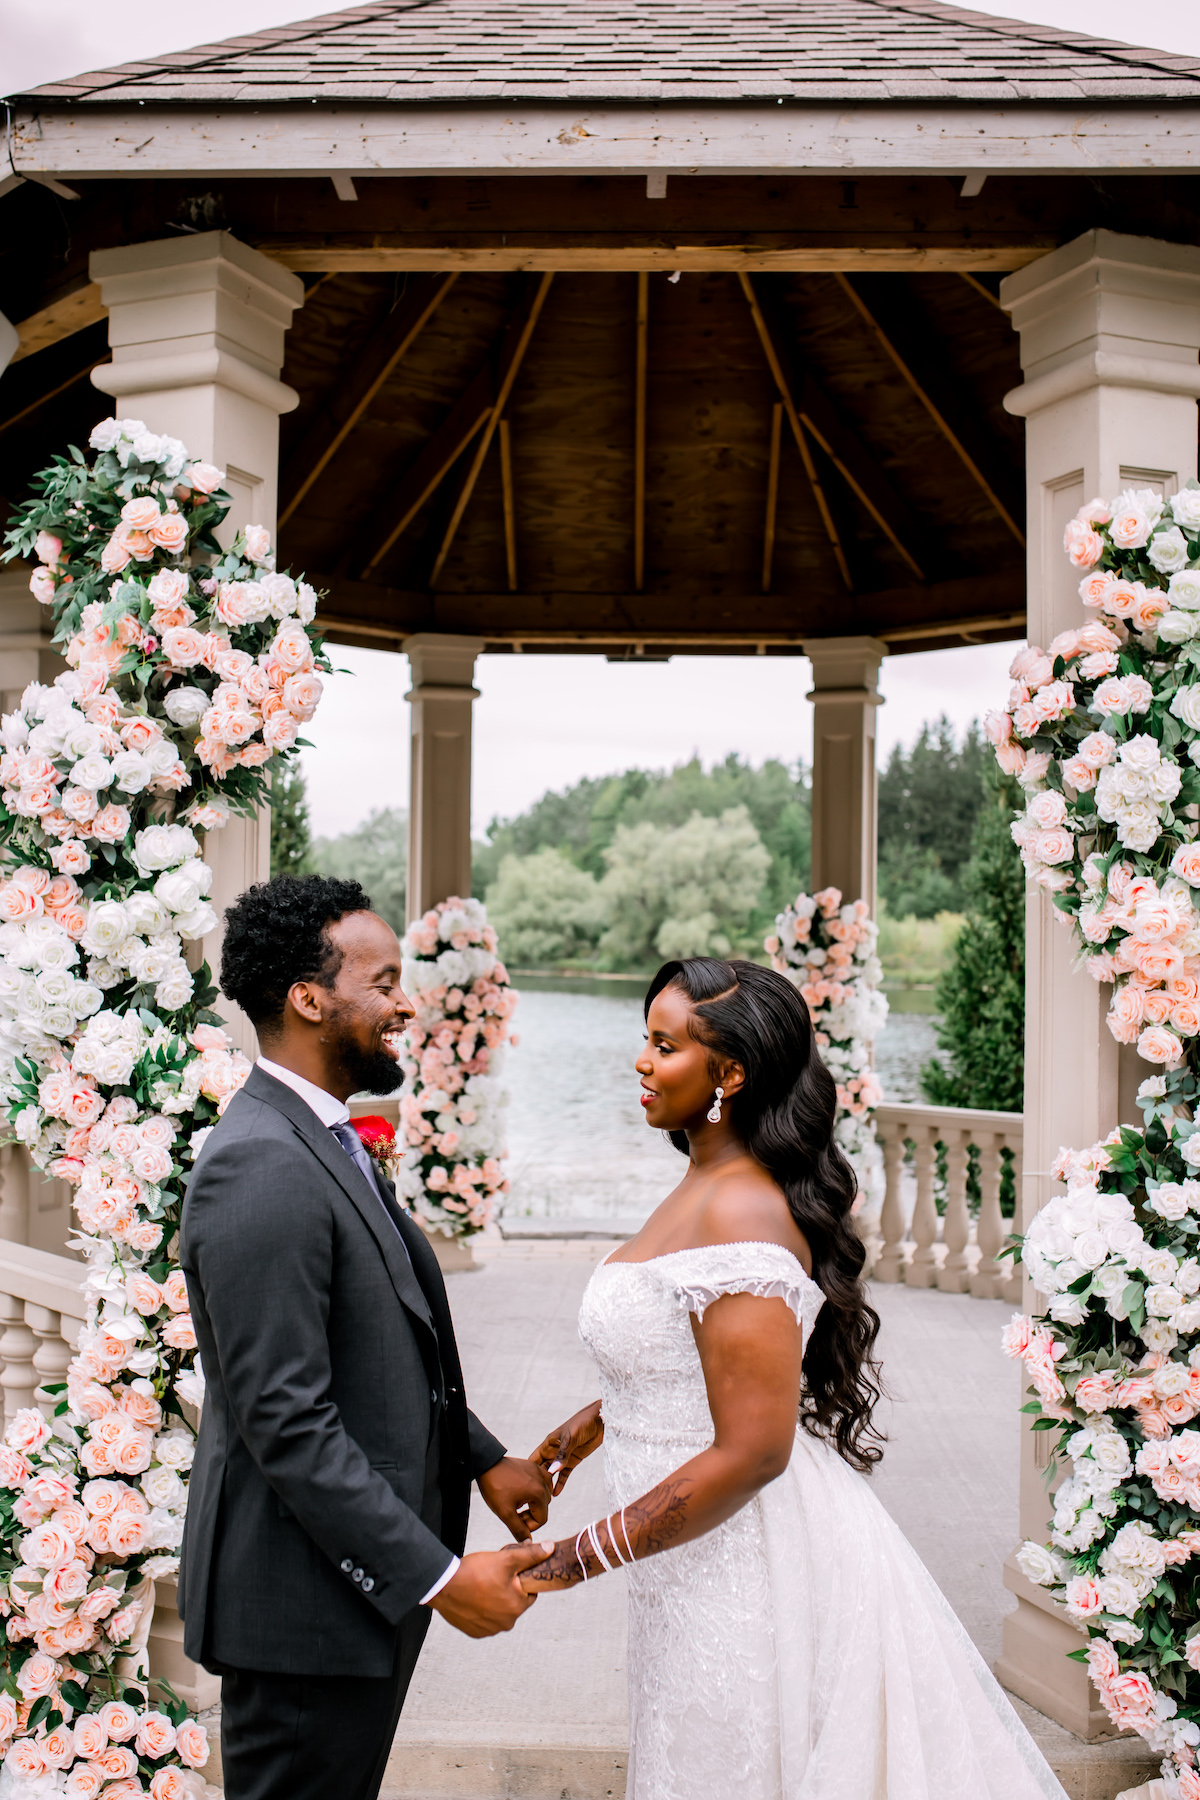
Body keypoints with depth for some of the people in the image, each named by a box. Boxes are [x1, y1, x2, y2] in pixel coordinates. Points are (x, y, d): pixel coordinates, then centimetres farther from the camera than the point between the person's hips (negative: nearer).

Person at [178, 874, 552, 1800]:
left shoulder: (323, 1141, 9)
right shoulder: (260, 1168, -24)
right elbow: (285, 1420, -26)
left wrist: (481, 1457, 13)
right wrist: (437, 1575, -22)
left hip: (369, 1574, 10)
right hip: (305, 1600, -10)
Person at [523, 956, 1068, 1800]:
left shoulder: (739, 1216, -25)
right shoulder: (707, 1187, 4)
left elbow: (751, 1451, -27)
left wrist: (581, 1557, -22)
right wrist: (600, 1417, 21)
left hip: (745, 1565, -9)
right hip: (713, 1561, 9)